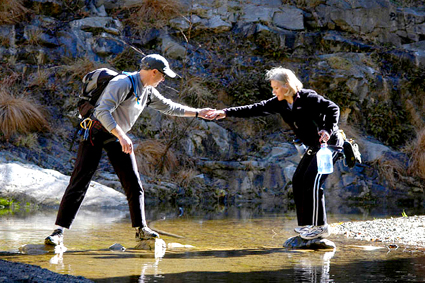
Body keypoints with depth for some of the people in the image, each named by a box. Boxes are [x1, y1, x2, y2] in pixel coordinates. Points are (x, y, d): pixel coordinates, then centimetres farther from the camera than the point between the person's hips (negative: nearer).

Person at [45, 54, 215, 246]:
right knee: (79, 183, -12)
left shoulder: (148, 91, 8)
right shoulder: (123, 83, -20)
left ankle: (141, 228, 14)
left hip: (117, 137, 8)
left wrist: (197, 113, 25)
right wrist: (122, 136, -37)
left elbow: (169, 107, 25)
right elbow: (102, 111, -29)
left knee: (134, 184, 3)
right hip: (96, 133, -8)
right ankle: (59, 231, -13)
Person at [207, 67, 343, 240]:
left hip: (330, 143, -8)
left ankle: (320, 226, -12)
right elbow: (256, 109, -2)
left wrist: (328, 130, -28)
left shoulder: (309, 98, -20)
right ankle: (306, 224, 11)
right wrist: (227, 113, -8)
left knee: (312, 179, -18)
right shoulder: (280, 104, 1)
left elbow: (333, 109, -15)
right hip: (314, 147, 9)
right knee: (298, 180, 4)